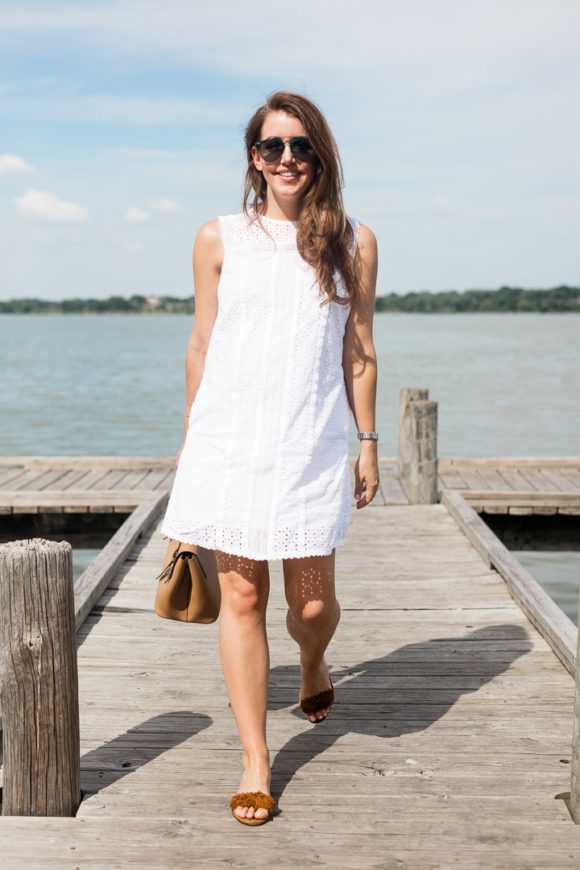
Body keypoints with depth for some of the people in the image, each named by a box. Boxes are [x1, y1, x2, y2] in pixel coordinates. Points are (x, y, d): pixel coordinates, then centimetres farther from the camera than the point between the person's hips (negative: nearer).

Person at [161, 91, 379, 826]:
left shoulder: (352, 243, 6)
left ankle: (313, 668, 43)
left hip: (311, 447, 0)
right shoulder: (219, 240, 6)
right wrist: (190, 439, 13)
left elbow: (359, 352, 9)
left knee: (312, 604, 4)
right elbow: (201, 343, 11)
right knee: (241, 596, 2)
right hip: (229, 442, 0)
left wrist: (368, 443, 8)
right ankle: (255, 761, 14)